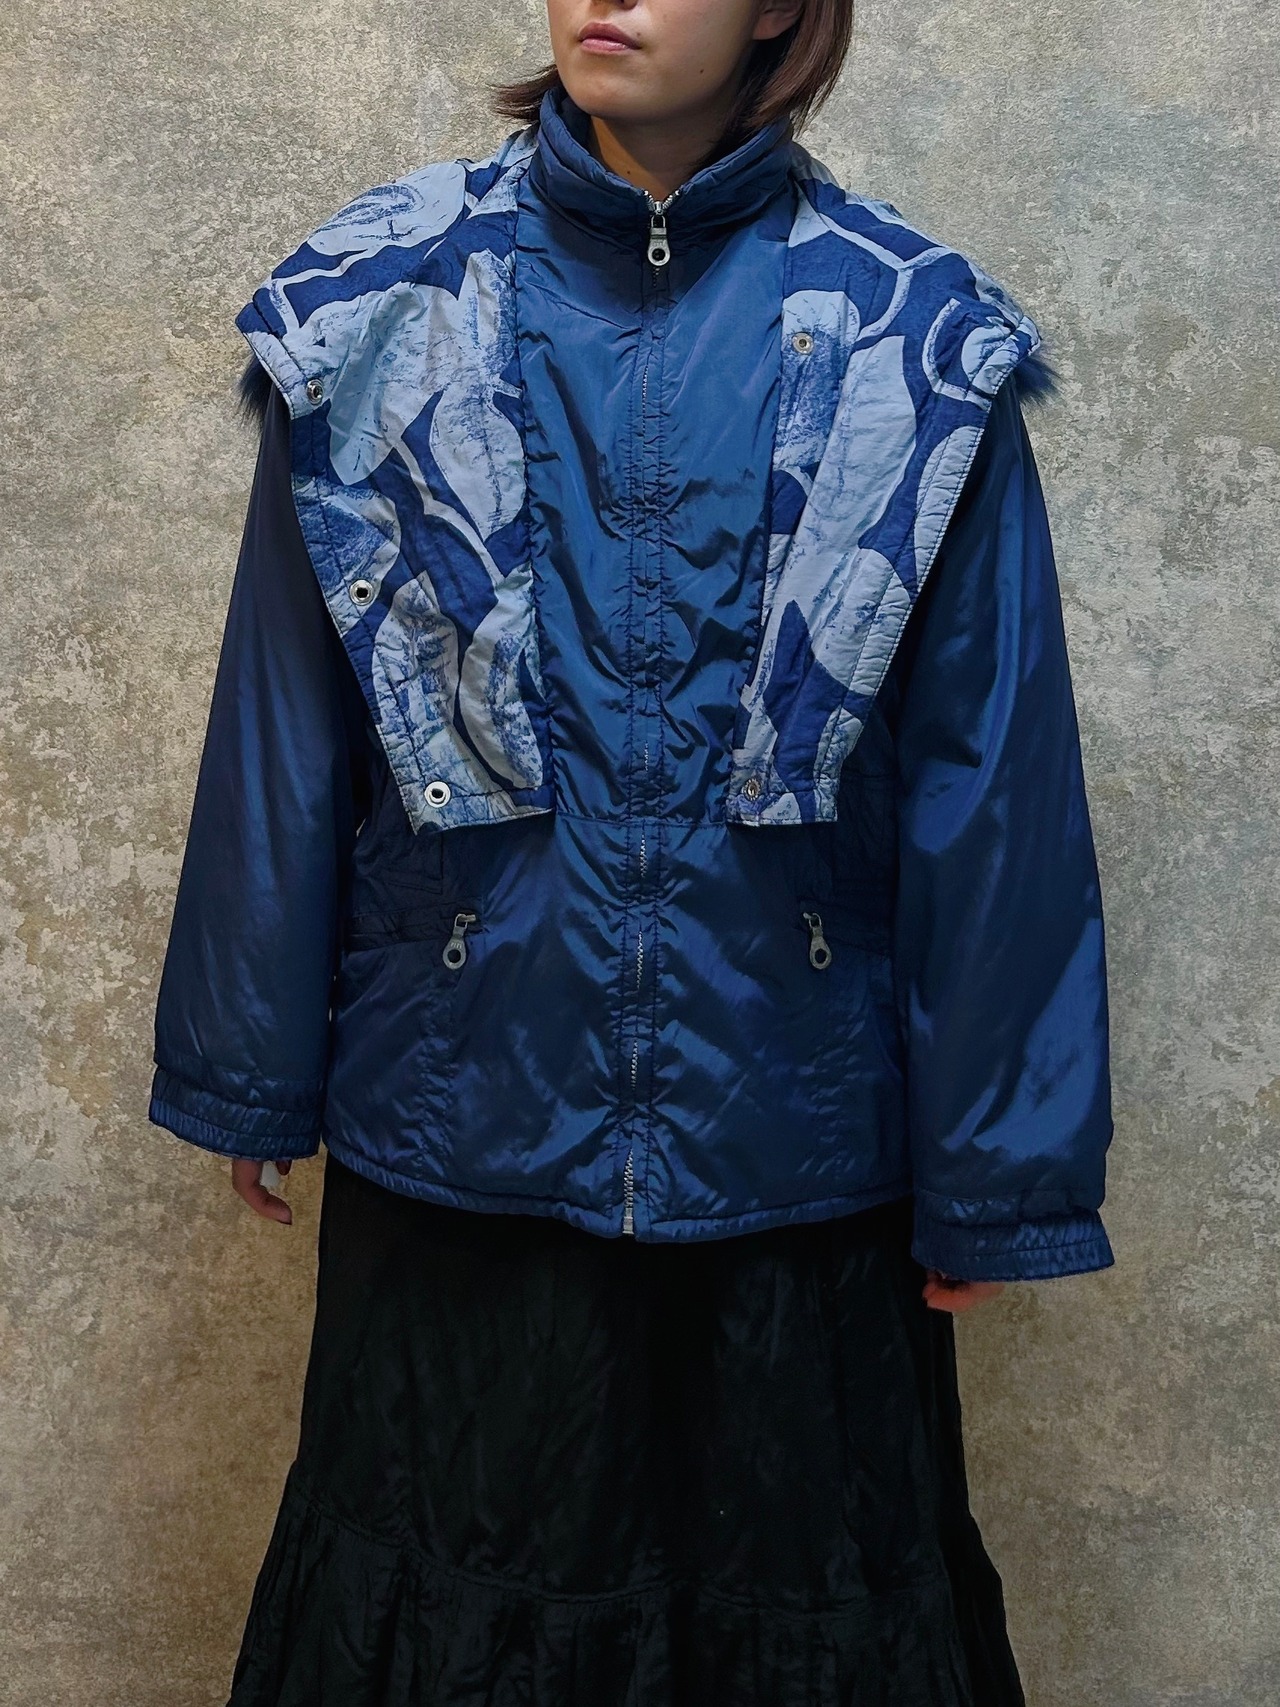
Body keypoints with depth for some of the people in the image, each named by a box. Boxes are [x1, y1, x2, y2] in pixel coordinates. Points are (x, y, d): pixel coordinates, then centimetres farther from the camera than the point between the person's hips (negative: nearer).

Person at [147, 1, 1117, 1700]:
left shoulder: (912, 348, -5)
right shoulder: (386, 305, -2)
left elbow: (988, 771, -4)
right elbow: (284, 719, 2)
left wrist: (994, 1170, -2)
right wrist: (251, 1069, 6)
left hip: (793, 1121, 0)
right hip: (463, 1104, 1)